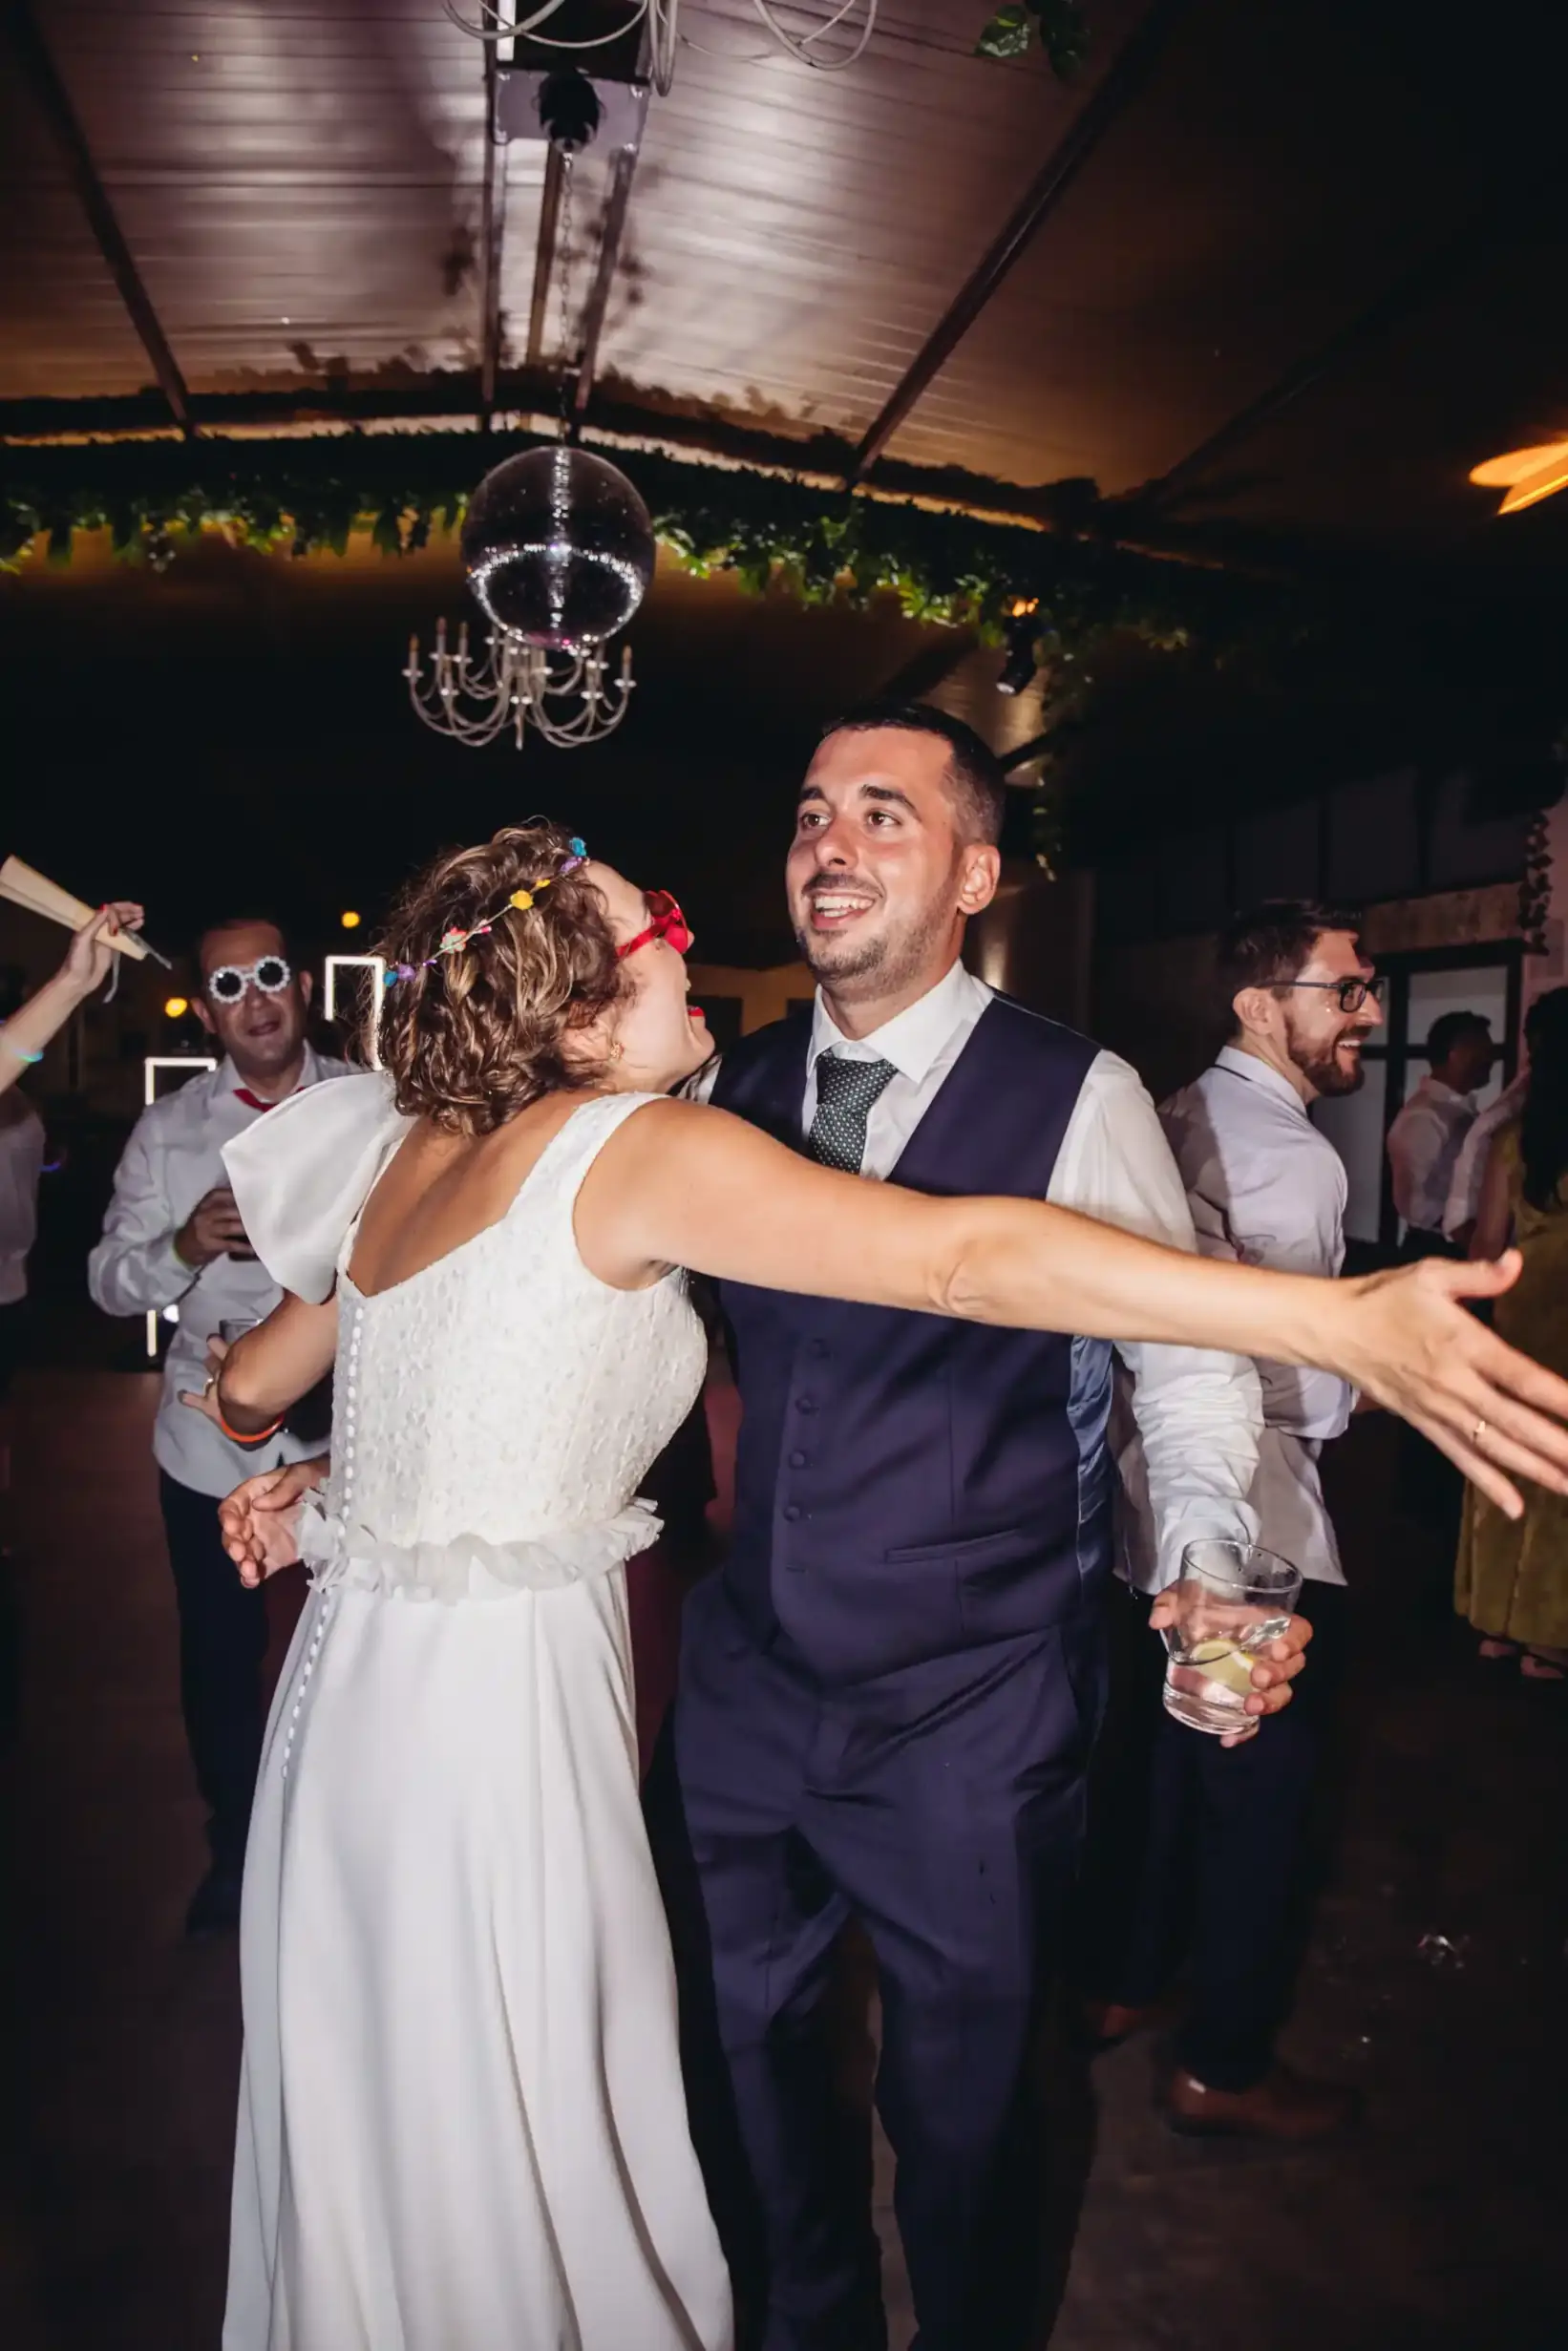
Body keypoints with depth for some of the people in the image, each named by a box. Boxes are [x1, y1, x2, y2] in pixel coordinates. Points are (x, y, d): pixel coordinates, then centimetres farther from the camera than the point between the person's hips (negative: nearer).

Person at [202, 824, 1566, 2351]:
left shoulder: (406, 1148, 5)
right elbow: (966, 1258, -28)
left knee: (377, 2112, 25)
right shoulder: (635, 1145, -17)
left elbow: (247, 1386, 18)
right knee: (525, 2146, 13)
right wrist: (1344, 1319, -32)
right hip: (498, 1703, -7)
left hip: (350, 1692, 8)